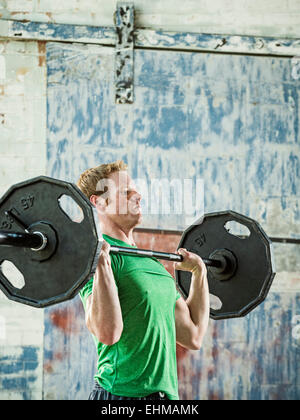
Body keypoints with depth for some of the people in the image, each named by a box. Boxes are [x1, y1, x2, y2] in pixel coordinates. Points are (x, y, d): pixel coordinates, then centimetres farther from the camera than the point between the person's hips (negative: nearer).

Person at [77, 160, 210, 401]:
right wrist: (101, 261, -26)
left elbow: (193, 337, 16)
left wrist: (199, 273, 21)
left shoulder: (152, 262, 16)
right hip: (121, 392, -8)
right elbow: (108, 332, -24)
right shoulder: (99, 255, -9)